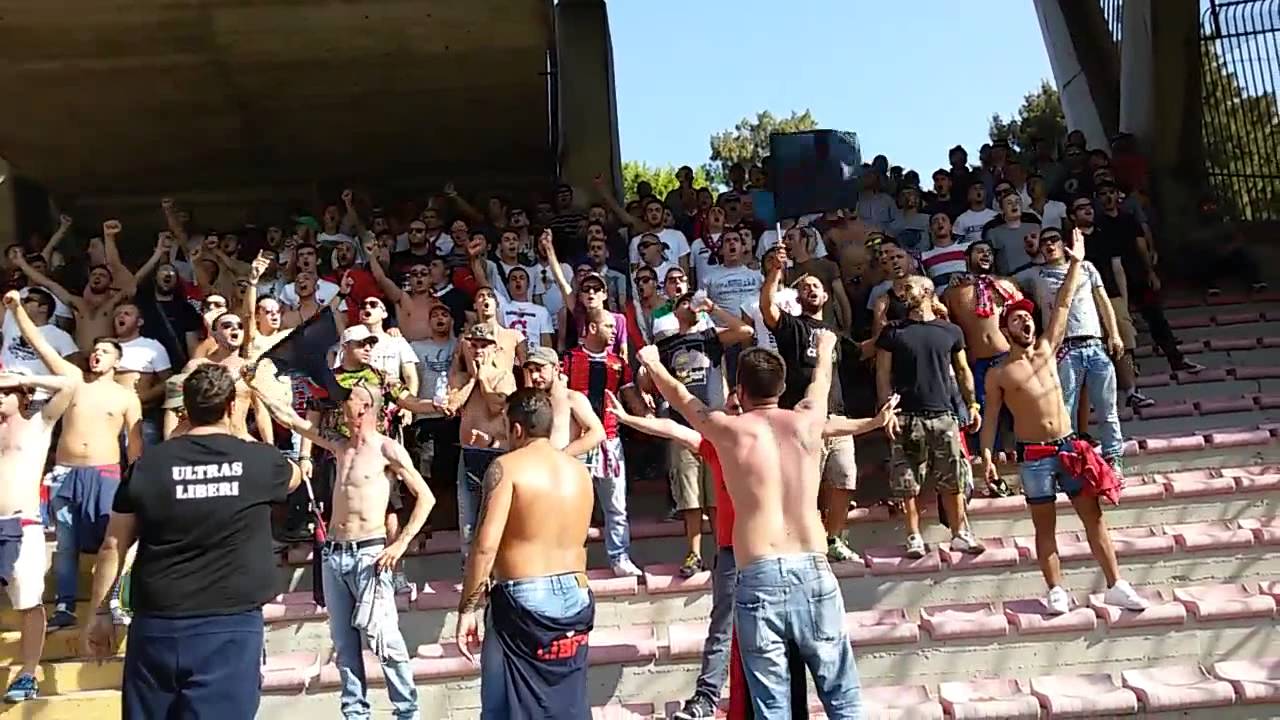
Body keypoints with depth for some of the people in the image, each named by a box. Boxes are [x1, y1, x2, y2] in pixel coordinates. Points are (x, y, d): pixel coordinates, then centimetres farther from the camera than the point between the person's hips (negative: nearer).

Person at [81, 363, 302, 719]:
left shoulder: (149, 464, 0)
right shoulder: (259, 460, -4)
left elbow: (113, 546, 5)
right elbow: (294, 476, 21)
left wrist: (100, 613, 16)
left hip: (156, 624, 3)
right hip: (229, 626, -2)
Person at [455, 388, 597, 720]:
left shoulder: (507, 467, -9)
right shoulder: (580, 470, 9)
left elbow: (486, 546, -15)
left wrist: (467, 609, -10)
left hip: (523, 601, -6)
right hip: (576, 598, 6)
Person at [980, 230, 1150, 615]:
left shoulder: (1047, 349, 7)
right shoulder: (998, 374, -1)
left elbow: (1063, 305, 5)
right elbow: (990, 419, 0)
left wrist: (1075, 263, 1)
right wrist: (986, 457, -9)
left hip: (1068, 446, 3)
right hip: (1033, 455, -3)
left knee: (1093, 515, 5)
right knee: (1045, 526, 4)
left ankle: (1115, 586, 12)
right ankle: (1057, 591, 11)